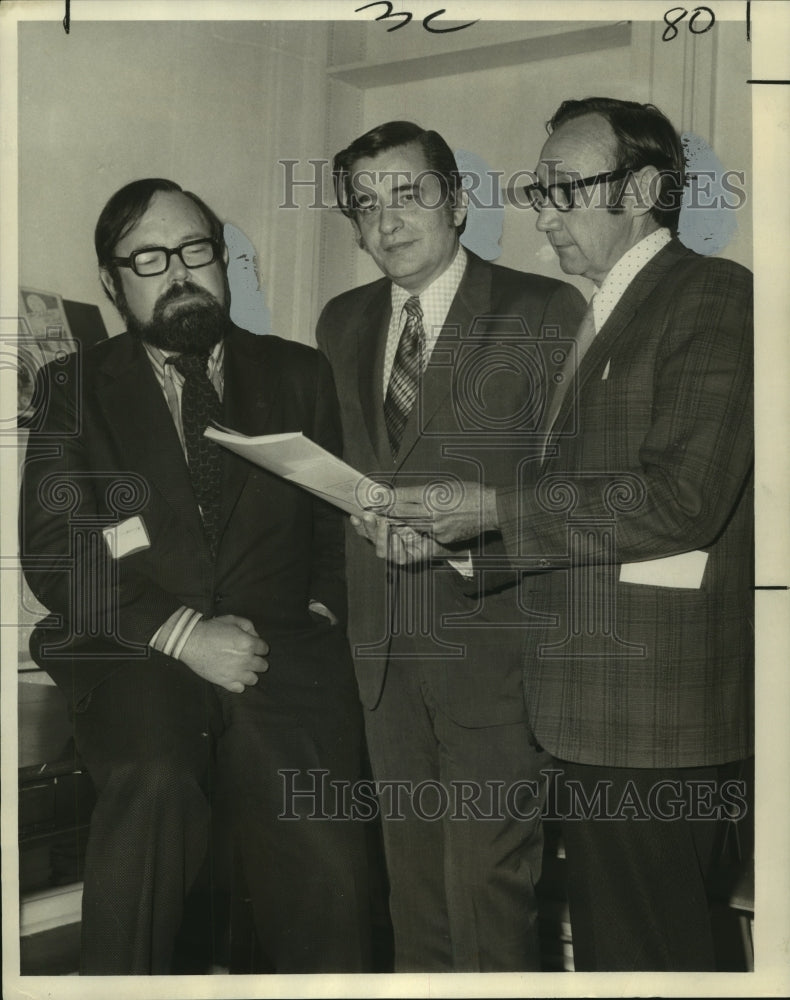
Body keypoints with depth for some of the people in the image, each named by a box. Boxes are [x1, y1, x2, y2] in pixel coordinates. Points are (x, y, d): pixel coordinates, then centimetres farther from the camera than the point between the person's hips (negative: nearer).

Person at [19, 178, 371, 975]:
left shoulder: (299, 375, 18)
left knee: (326, 872, -24)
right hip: (133, 658, -1)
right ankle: (120, 977, -14)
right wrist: (182, 633, -11)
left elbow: (338, 522, 16)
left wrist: (319, 615, -4)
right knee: (153, 780, -34)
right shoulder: (76, 388, 12)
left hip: (280, 656, 1)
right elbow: (51, 552, 1)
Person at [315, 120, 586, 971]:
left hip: (492, 640, -5)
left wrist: (477, 523, -19)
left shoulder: (544, 311, -3)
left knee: (489, 885, -5)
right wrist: (341, 592, 7)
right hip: (384, 646, 6)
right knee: (412, 880, 14)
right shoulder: (343, 323, 15)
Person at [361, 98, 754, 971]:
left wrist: (496, 507, -17)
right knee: (601, 939, 17)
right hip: (589, 703, 9)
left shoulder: (715, 296, -9)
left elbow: (680, 498, -20)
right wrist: (440, 530, 4)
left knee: (645, 947, -1)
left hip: (656, 705, -9)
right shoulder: (601, 316, 18)